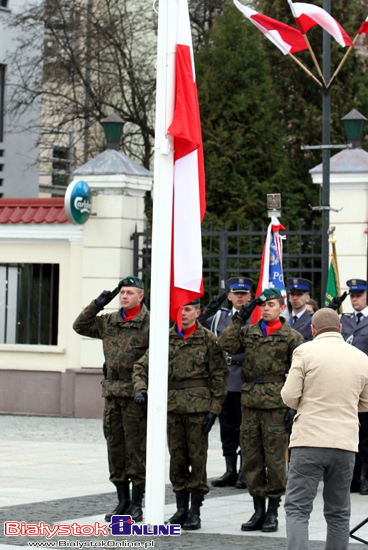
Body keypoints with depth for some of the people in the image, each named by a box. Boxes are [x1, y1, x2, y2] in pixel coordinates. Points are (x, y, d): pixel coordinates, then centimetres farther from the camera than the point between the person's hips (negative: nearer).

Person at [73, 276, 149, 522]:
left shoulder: (150, 323, -5)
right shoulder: (109, 322, 13)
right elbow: (80, 326, 21)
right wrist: (97, 305, 7)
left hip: (136, 393, -6)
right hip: (112, 393, 6)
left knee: (136, 447, -3)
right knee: (115, 446, 9)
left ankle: (137, 504, 4)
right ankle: (123, 501, 17)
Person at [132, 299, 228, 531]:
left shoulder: (208, 339, -1)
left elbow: (219, 376, -1)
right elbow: (142, 366, 9)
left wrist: (214, 409, -7)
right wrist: (140, 388, -10)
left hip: (198, 406, -4)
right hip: (172, 406, 4)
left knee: (197, 458, 0)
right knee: (177, 459, 7)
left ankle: (195, 512, 7)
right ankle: (181, 509, 16)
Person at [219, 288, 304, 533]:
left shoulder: (292, 337, 2)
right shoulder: (248, 332, 13)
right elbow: (227, 344, -4)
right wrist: (239, 318, -1)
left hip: (276, 405, -4)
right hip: (250, 403, 4)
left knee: (275, 459, -1)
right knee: (251, 459, 6)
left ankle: (273, 512, 9)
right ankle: (258, 510, 16)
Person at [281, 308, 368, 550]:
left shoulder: (305, 351, -4)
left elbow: (289, 396, -6)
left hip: (309, 440, -3)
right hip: (346, 443, 3)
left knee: (297, 509, -2)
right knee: (339, 514, 12)